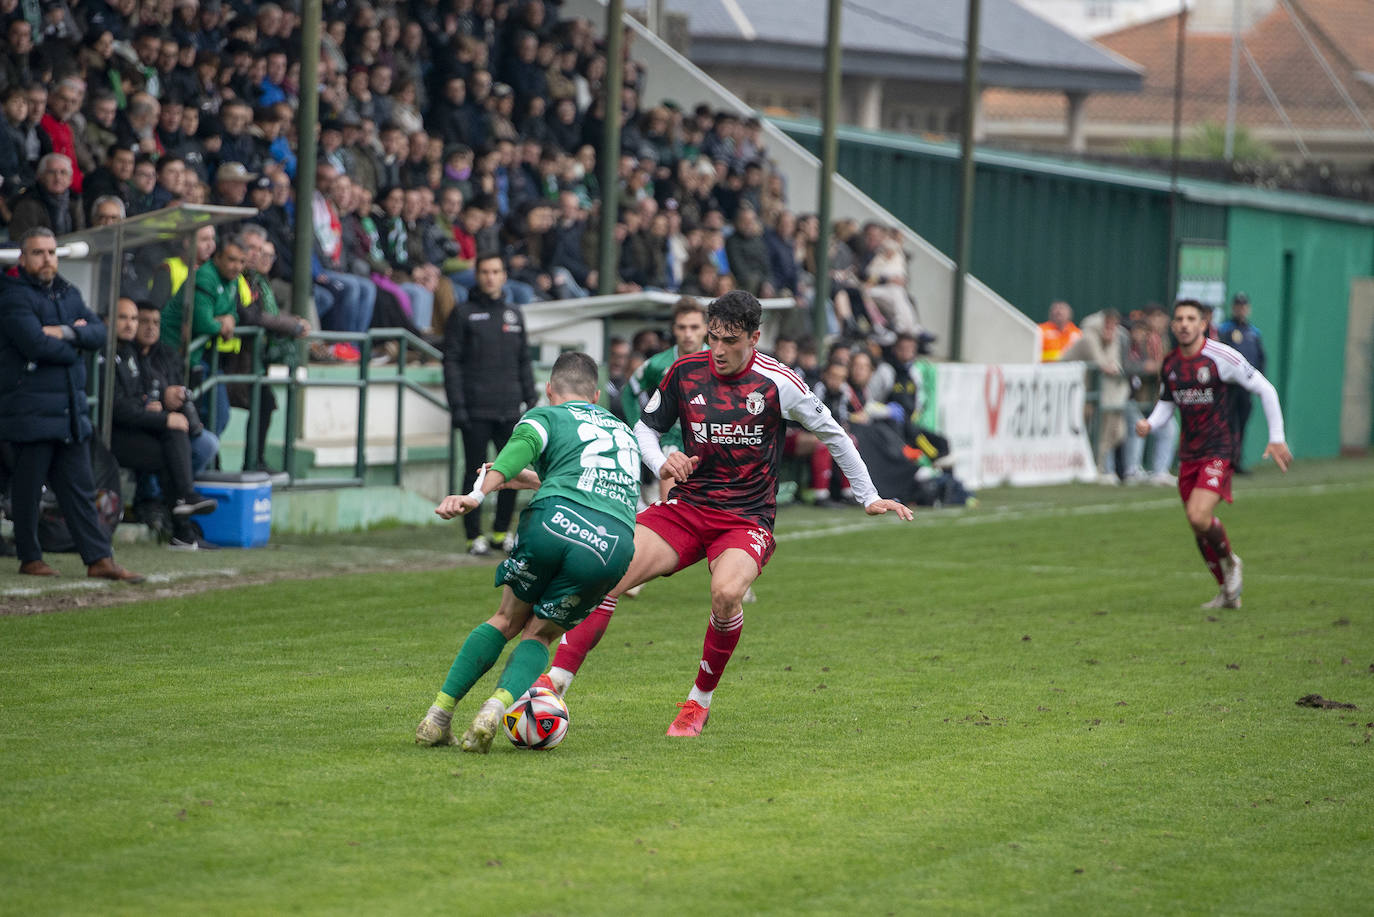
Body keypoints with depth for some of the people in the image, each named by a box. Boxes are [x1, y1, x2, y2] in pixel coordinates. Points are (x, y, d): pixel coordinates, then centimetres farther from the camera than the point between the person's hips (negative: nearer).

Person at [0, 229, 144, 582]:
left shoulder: (68, 294, 15)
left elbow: (99, 331, 3)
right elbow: (37, 344, -21)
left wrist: (65, 333, -14)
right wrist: (75, 345, -5)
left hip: (71, 408, 7)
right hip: (32, 410, -7)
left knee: (80, 488, 6)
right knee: (29, 487, 1)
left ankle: (98, 559, 5)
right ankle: (30, 558, 11)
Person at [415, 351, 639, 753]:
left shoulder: (546, 416, 19)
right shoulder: (624, 432, 37)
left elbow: (521, 447, -5)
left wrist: (477, 495, -19)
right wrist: (530, 480, 62)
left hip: (554, 522, -2)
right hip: (615, 544, 2)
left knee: (507, 620, 21)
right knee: (539, 634, 17)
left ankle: (439, 713, 17)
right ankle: (496, 706, -9)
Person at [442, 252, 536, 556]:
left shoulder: (514, 314, 14)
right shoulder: (463, 314, 0)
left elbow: (524, 360, 17)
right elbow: (451, 361, -4)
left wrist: (530, 398, 8)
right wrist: (457, 405, -11)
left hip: (509, 408, 4)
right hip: (476, 411, -4)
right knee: (476, 473, -2)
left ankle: (502, 531, 15)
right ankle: (475, 535, 4)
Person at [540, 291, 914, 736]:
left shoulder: (778, 382, -6)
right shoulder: (685, 371, 1)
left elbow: (831, 434, 7)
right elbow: (646, 427, 15)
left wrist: (869, 497, 12)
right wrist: (662, 463, -7)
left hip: (747, 519, -3)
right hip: (686, 507, 3)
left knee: (727, 593, -33)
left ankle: (699, 702, -11)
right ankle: (553, 682, -19)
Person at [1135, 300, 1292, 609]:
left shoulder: (1221, 356, -12)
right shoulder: (1169, 364, 5)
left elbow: (1265, 390, -5)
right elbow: (1166, 403, 19)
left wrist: (1276, 438, -7)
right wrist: (1149, 424, -4)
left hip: (1218, 451, -6)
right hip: (1189, 453, 6)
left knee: (1199, 517, -23)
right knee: (1198, 526, 9)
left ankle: (1229, 562, 7)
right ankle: (1229, 592, 25)